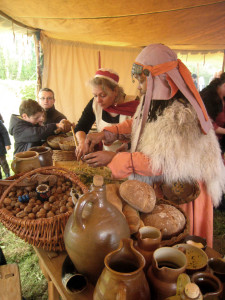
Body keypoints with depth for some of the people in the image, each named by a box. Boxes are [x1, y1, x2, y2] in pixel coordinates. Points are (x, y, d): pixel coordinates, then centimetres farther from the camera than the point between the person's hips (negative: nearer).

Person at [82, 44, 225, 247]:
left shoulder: (182, 114, -29)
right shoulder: (153, 102, -2)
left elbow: (162, 163, -31)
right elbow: (136, 124, 12)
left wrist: (113, 158, -29)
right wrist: (104, 134, -4)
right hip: (155, 186, 8)